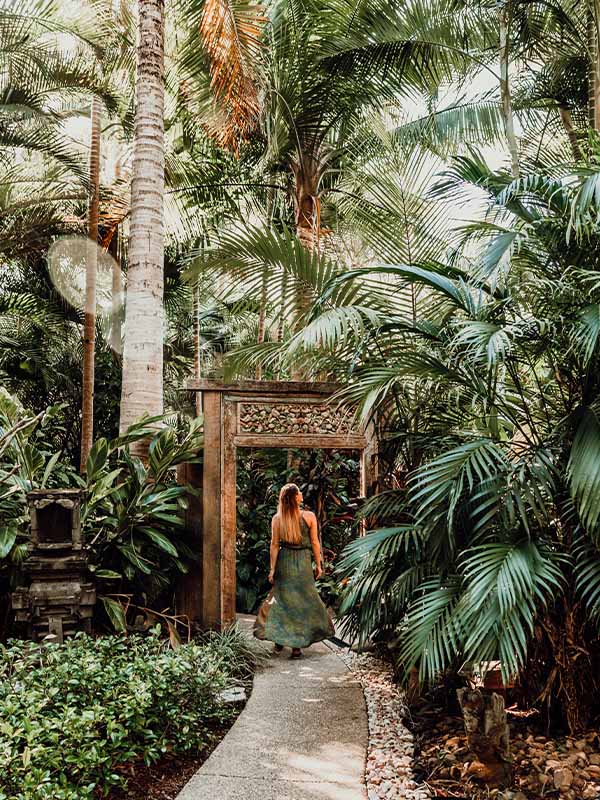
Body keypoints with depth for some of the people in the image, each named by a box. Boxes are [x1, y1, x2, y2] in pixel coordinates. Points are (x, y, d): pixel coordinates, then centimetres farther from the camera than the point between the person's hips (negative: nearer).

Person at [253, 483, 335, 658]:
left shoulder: (277, 519, -5)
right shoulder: (309, 516, -8)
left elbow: (274, 545, -3)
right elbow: (315, 543, -4)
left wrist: (272, 568, 4)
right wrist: (318, 565, 6)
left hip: (284, 561, 1)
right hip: (303, 562, -1)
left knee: (281, 598, 16)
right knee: (303, 601, 8)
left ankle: (279, 641, 20)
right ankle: (297, 645, 10)